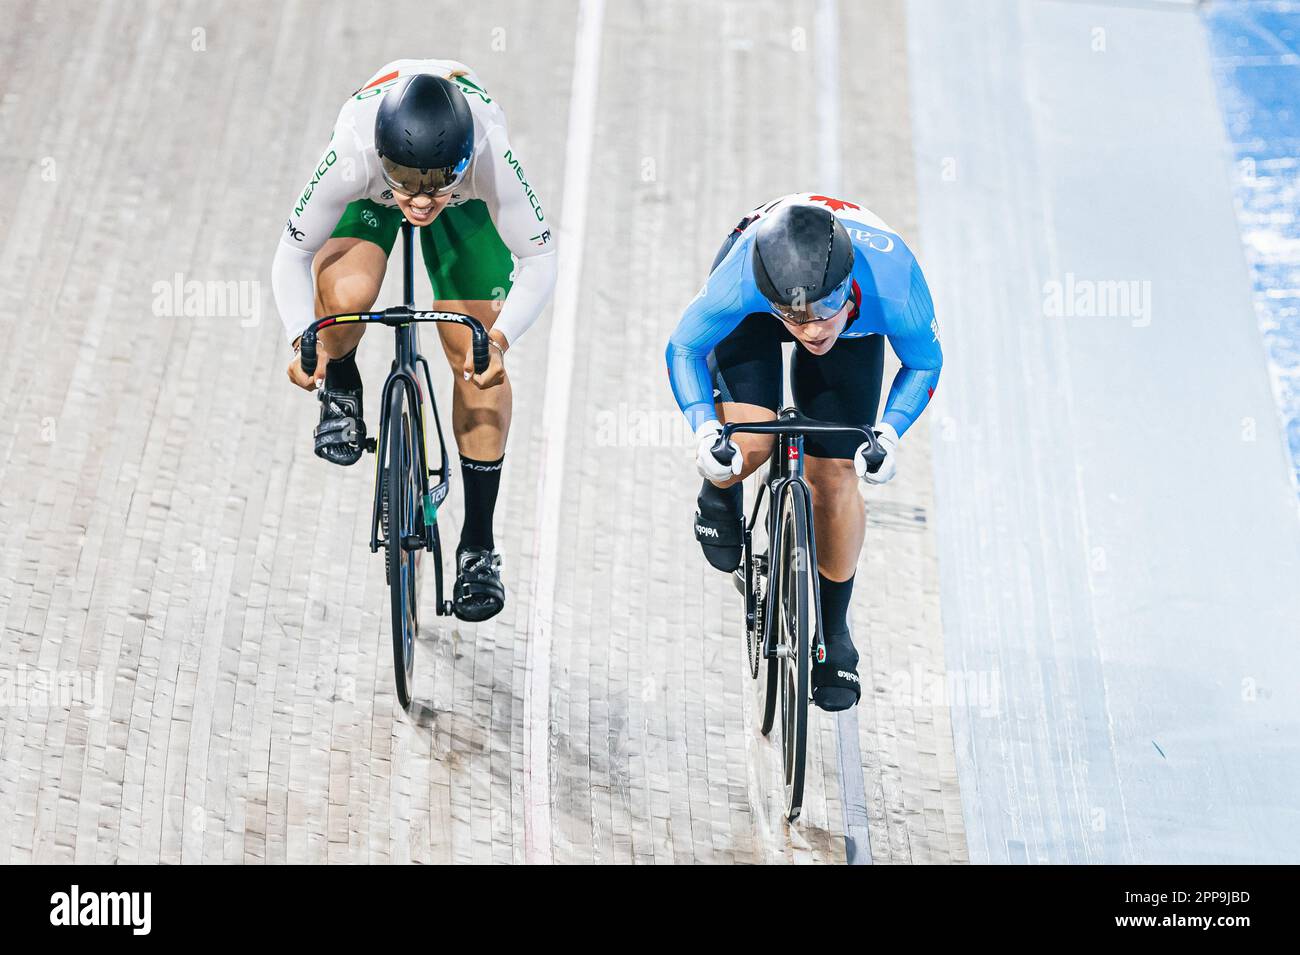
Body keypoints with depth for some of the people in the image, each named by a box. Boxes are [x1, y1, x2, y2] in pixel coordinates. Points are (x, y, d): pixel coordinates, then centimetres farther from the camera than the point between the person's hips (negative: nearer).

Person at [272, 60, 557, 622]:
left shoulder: (491, 156, -43)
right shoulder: (351, 156, -42)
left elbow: (539, 264, -31)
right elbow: (292, 256, -27)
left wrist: (499, 339, -46)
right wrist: (303, 340, -42)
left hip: (466, 203, 0)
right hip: (369, 196, 0)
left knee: (475, 359, -7)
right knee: (345, 295, -32)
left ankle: (479, 545, 6)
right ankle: (340, 386, 5)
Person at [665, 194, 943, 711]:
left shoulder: (893, 284, -40)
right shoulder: (738, 278, -43)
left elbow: (924, 362, -16)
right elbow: (684, 348, -21)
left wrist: (888, 432, -31)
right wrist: (705, 429, -35)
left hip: (856, 332, 1)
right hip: (754, 317, -1)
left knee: (835, 475, -5)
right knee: (747, 444, -25)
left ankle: (834, 629, 16)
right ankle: (719, 492, 13)